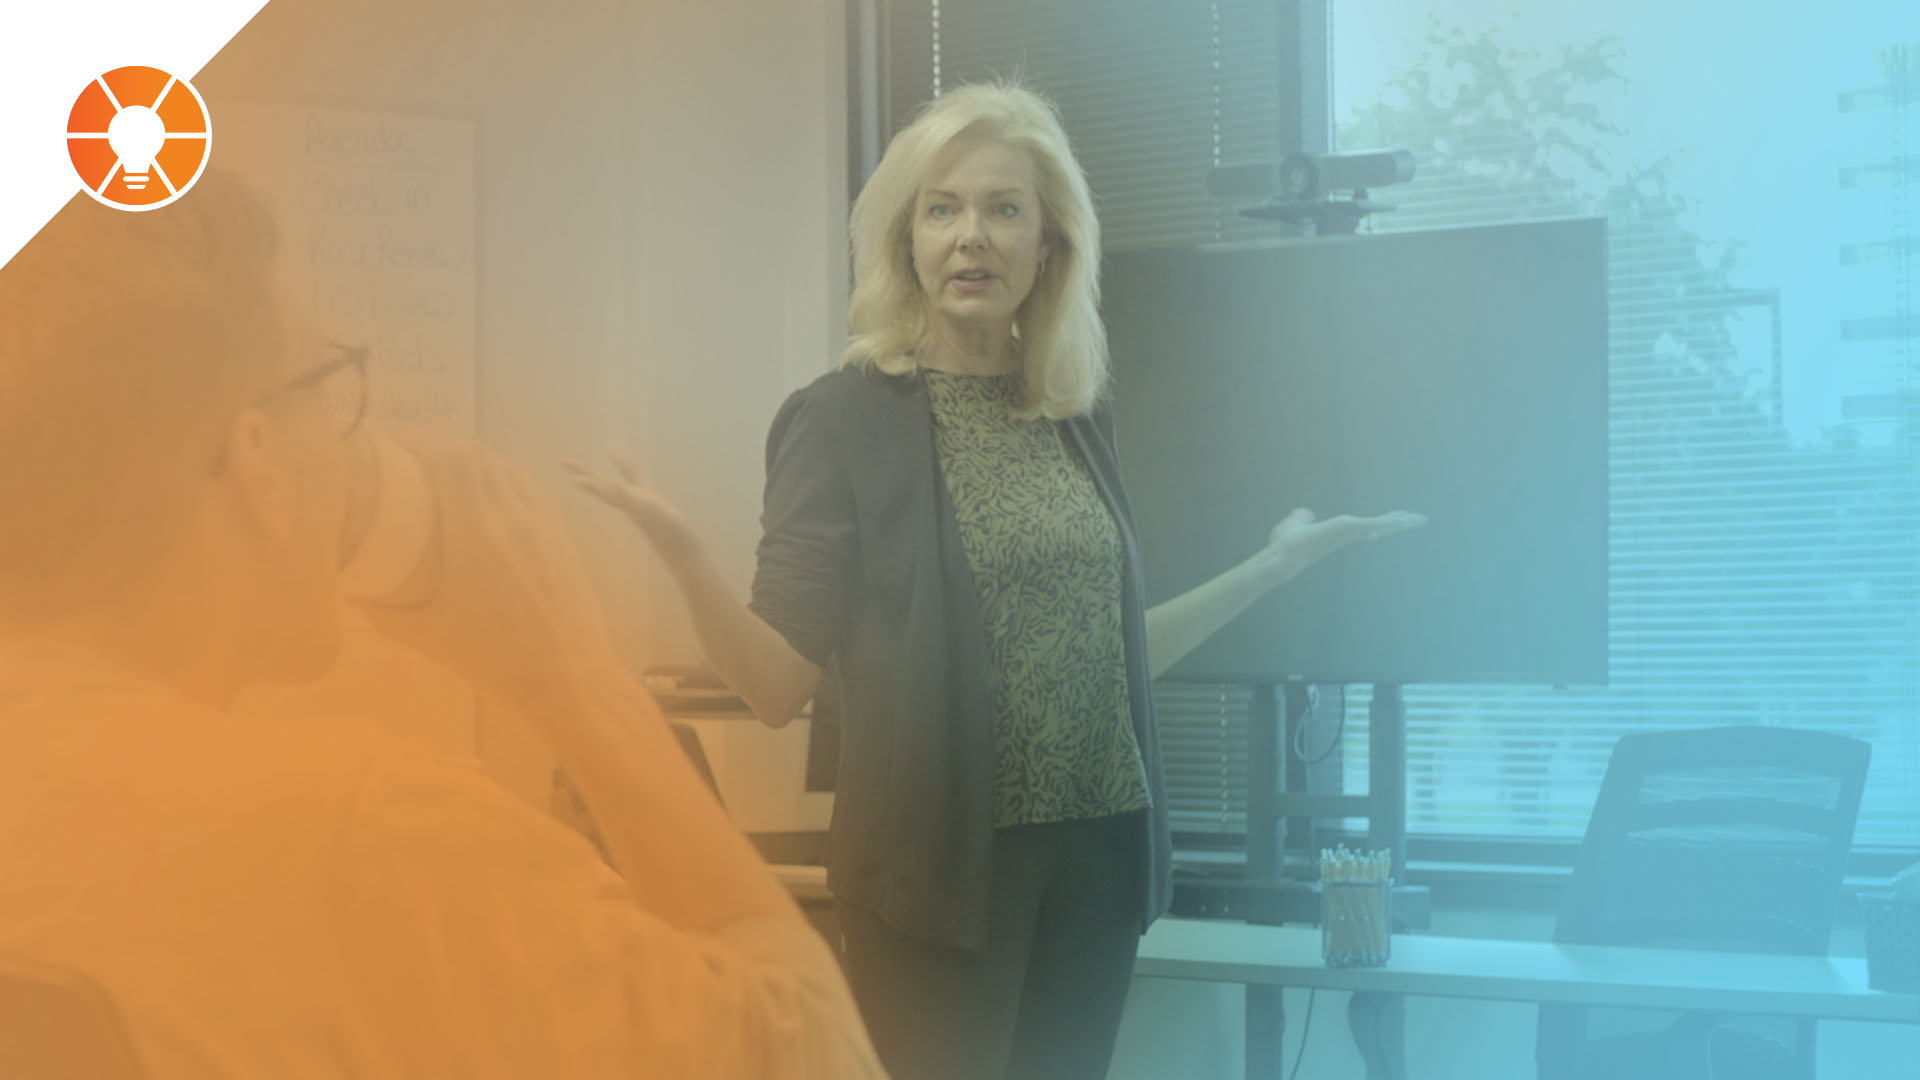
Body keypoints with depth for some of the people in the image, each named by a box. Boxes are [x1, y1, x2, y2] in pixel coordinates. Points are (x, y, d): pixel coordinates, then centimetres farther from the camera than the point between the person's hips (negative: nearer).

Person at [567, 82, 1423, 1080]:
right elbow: (778, 682, -11)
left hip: (1096, 854, 5)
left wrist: (1275, 563, 17)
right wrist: (677, 548, -27)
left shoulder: (1077, 418, 8)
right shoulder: (844, 418, -6)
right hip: (941, 867, -5)